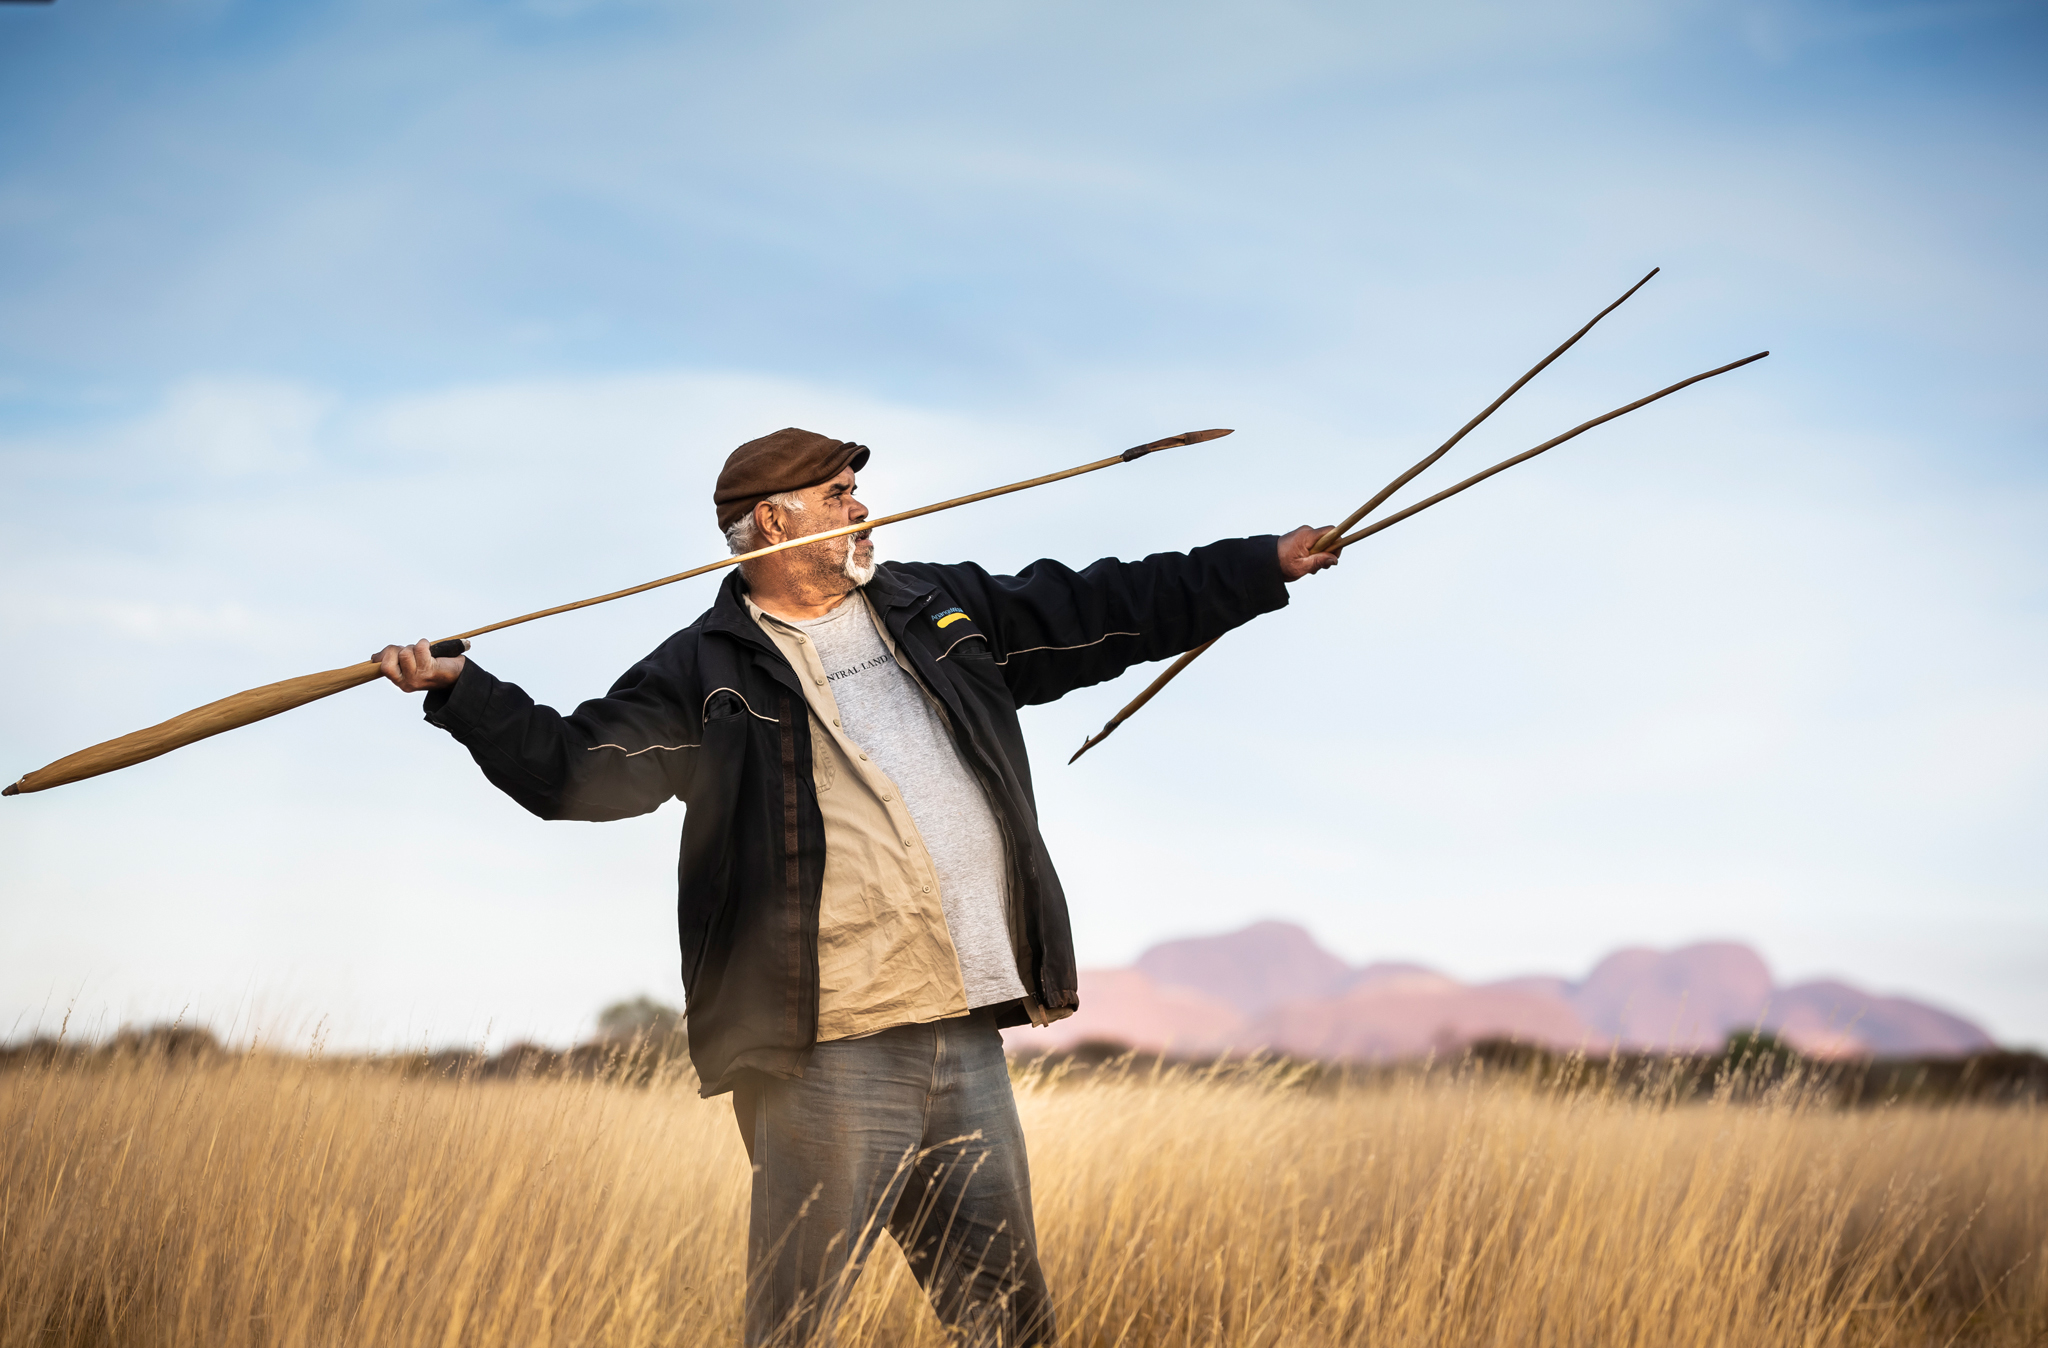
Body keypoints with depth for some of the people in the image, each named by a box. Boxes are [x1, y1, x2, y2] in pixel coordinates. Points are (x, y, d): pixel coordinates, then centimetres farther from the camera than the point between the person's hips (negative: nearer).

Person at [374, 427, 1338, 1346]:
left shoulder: (942, 611, 17)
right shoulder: (707, 673, 3)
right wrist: (459, 690, -16)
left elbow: (1109, 610, 22)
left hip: (968, 1046, 5)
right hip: (827, 1060, -5)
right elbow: (572, 770, -3)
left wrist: (1269, 564, 23)